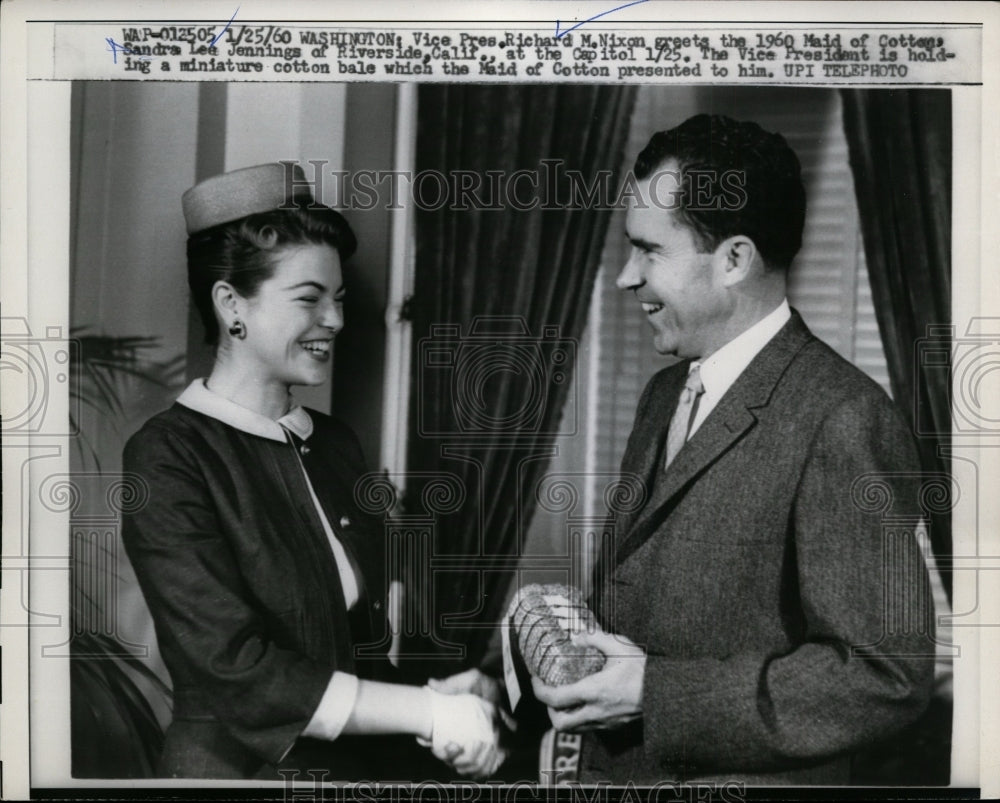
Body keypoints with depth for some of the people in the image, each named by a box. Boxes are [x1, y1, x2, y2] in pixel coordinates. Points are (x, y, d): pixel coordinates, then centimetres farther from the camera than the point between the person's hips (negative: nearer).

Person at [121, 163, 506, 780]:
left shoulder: (336, 444, 6)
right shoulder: (168, 458, -11)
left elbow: (374, 630, 6)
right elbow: (238, 670, -17)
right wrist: (430, 712, -19)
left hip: (376, 760, 5)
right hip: (241, 765, -4)